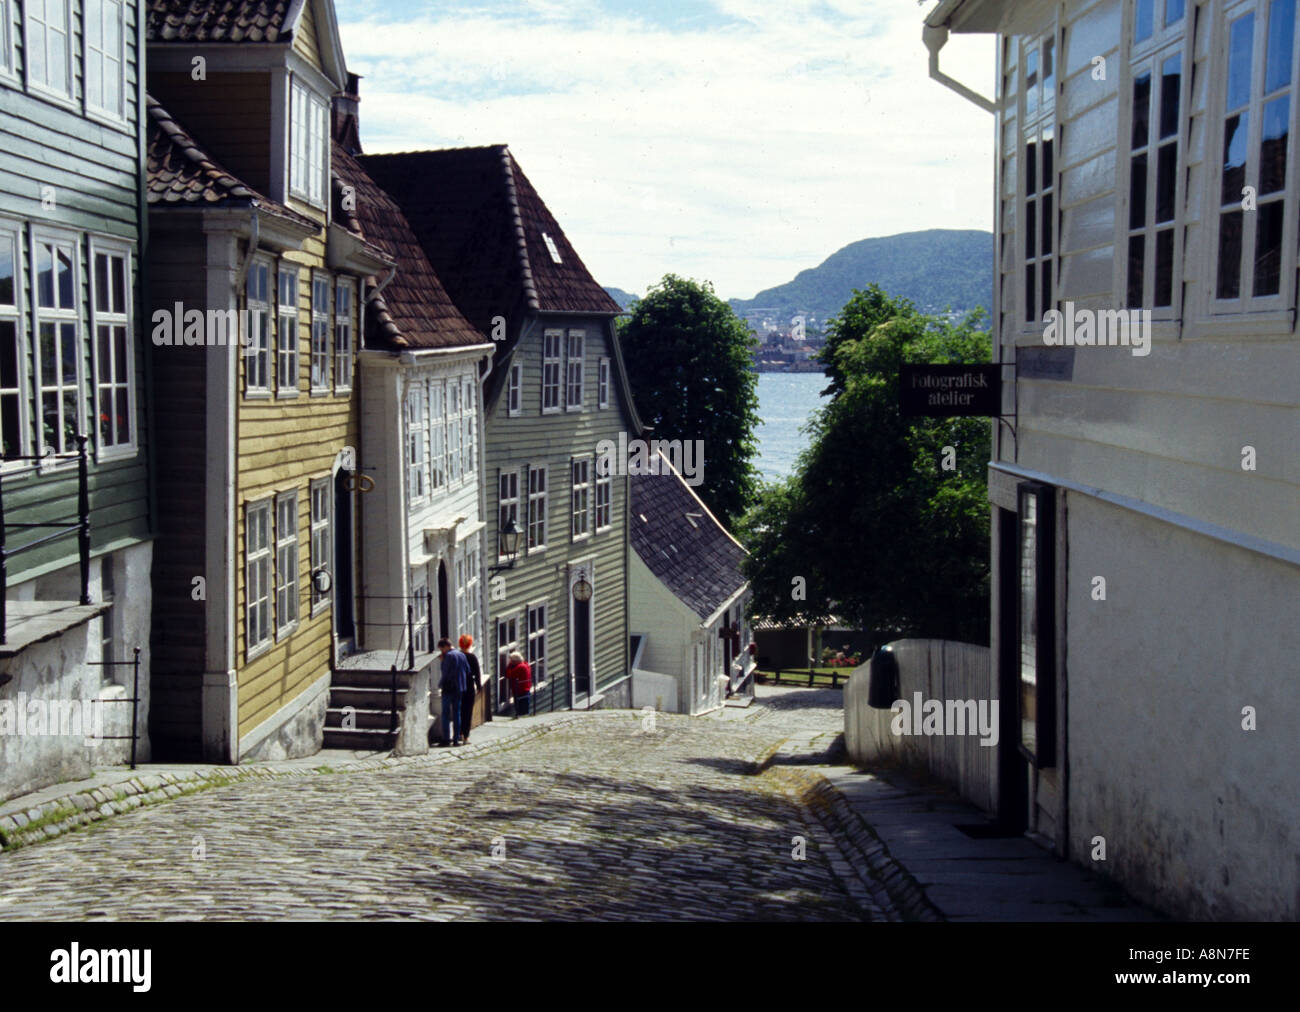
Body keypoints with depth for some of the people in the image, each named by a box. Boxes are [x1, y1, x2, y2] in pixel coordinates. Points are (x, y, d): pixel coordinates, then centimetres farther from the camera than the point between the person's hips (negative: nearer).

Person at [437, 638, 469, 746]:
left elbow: (446, 674, -17)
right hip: (459, 689, 7)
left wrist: (440, 684, -3)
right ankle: (456, 738, 10)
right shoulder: (462, 655, 9)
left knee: (446, 714, 1)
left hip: (449, 688, -7)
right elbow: (468, 671, 10)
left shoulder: (448, 656, -14)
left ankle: (446, 738, -2)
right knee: (457, 713, 11)